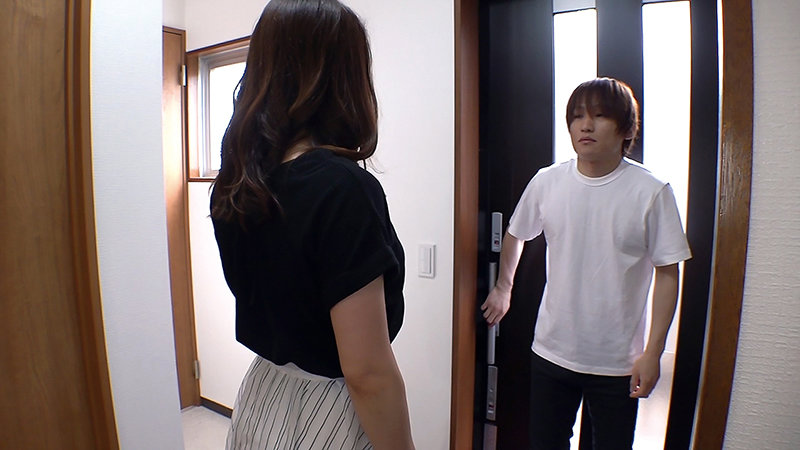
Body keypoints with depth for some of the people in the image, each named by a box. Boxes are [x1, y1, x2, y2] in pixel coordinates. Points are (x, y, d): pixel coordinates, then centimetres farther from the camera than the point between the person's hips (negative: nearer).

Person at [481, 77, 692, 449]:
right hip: (550, 352, 2)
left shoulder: (651, 192, -11)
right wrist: (503, 288, 23)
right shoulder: (546, 182, -4)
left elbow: (667, 275, -7)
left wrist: (653, 352, -10)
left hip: (618, 362, -2)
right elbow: (515, 235, 14)